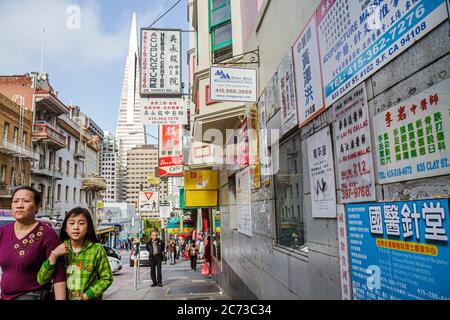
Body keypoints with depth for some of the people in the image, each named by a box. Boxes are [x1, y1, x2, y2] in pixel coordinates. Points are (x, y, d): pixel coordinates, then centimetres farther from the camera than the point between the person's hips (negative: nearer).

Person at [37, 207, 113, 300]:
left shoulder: (97, 249, -13)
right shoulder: (58, 248, -5)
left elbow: (106, 278, -7)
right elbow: (41, 280, -10)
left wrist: (86, 296, -15)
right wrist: (53, 256, -21)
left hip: (88, 298, -2)